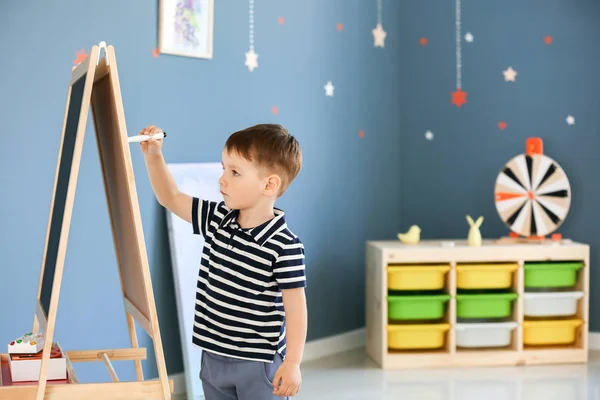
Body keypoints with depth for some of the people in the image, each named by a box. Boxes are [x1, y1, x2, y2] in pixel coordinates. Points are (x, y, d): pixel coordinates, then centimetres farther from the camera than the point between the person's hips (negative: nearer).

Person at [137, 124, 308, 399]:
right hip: (213, 357, 7)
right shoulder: (216, 220, 0)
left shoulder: (285, 246, -19)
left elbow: (295, 305, -16)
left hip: (260, 363, -6)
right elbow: (171, 198, 11)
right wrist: (153, 155, 0)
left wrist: (292, 363, -17)